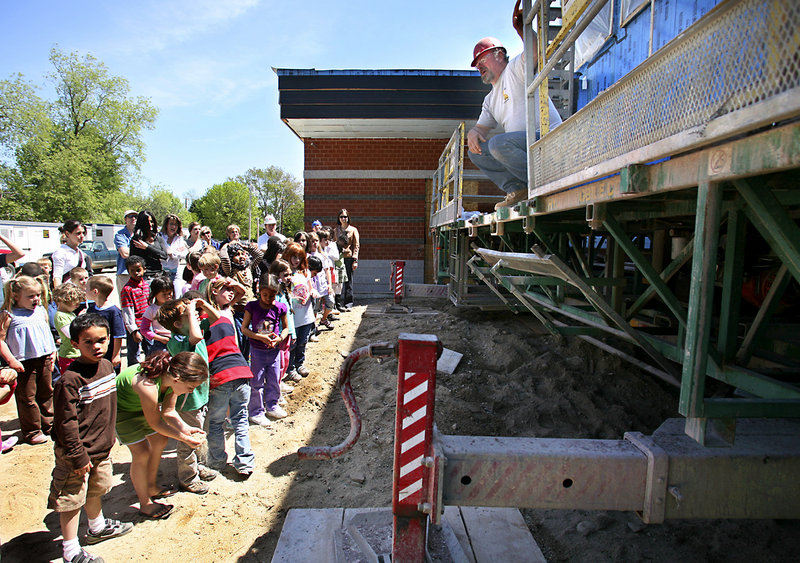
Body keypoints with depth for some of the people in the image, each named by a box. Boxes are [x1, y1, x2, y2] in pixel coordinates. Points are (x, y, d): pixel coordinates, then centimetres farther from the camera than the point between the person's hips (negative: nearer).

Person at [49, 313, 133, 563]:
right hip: (77, 452, -7)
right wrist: (78, 456, -19)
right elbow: (66, 423, -22)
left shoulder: (107, 365, -2)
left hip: (102, 447, 7)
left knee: (96, 489, 26)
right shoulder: (70, 379, -26)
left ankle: (98, 527, 47)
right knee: (72, 500, 8)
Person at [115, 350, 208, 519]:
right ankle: (145, 504, 10)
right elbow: (155, 423, -27)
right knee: (142, 453, -9)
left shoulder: (171, 377, -22)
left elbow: (168, 411, -9)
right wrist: (184, 438, -24)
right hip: (120, 408, -7)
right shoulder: (148, 386, -43)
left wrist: (186, 428, -23)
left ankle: (151, 487, 32)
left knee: (160, 440, 11)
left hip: (140, 404, 7)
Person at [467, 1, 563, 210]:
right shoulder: (490, 100, 26)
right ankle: (517, 189, -5)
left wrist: (521, 29, -33)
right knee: (475, 151, 4)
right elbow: (482, 127, 22)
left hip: (548, 137, -8)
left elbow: (535, 52, -16)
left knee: (498, 143, -31)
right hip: (525, 149, 8)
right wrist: (473, 132, -1)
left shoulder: (515, 68, 4)